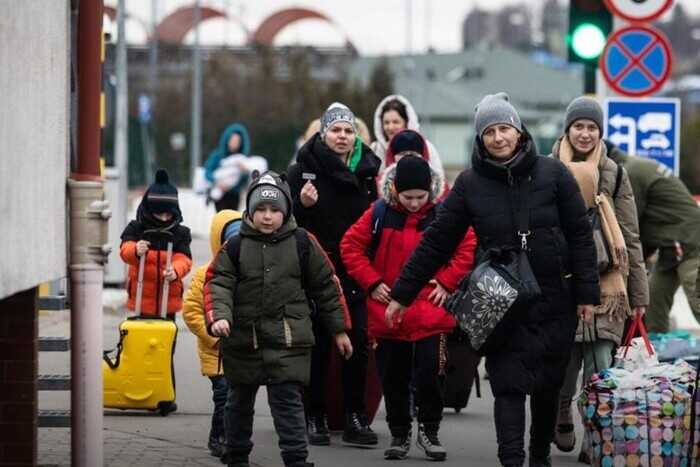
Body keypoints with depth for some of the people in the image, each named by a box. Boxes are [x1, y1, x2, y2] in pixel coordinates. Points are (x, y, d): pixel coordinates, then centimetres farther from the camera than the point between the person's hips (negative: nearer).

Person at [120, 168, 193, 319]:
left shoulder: (180, 233, 3)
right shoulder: (136, 229, -1)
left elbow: (183, 259, -9)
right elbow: (125, 250, -16)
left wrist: (175, 271, -32)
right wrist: (135, 250, -41)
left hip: (169, 297, 1)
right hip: (142, 295, -1)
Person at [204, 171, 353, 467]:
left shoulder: (302, 243, -1)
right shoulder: (235, 246, -1)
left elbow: (325, 286, 7)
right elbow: (218, 284, -7)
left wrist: (339, 330, 10)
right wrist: (218, 317, -26)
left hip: (288, 339, -2)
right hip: (243, 338, 2)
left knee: (287, 400, -10)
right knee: (240, 400, 16)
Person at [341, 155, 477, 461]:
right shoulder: (379, 213, -2)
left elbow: (468, 247, 1)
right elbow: (350, 246, 3)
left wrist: (446, 282, -6)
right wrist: (371, 282, -4)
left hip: (430, 312, -1)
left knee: (430, 372, -5)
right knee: (393, 376, 9)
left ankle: (429, 430, 11)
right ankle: (399, 434, 22)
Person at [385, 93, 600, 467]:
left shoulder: (552, 173, -2)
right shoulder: (470, 183, -1)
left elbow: (580, 235, 1)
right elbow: (436, 242, 3)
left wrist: (587, 292, -3)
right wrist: (402, 295, 3)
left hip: (554, 299, 1)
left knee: (548, 384, 10)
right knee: (509, 384, -9)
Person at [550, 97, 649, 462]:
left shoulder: (614, 175, 6)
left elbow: (630, 237, 7)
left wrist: (639, 293, 5)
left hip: (605, 284, 0)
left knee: (600, 367, -8)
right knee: (566, 359, 3)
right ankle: (562, 419, 28)